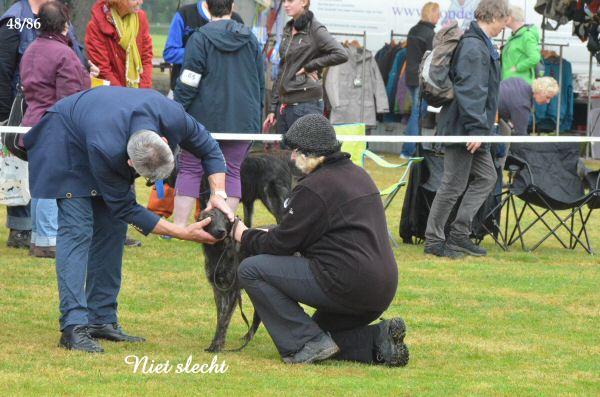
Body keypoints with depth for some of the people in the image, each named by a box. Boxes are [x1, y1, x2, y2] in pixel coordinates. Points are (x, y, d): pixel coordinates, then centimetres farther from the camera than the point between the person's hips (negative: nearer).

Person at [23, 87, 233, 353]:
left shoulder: (174, 118, -33)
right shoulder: (106, 151, -44)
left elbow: (208, 149, -10)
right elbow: (125, 209, -28)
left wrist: (218, 194, -24)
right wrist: (184, 234, -29)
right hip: (68, 143, -6)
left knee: (111, 228, 2)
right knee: (77, 229, -18)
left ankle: (102, 320, 7)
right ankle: (74, 327, -24)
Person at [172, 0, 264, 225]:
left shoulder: (200, 38, -7)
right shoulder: (251, 39, 8)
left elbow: (188, 82, -10)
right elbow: (261, 83, 15)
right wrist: (257, 117, 24)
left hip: (205, 117, -3)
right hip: (243, 119, 3)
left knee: (190, 170, 4)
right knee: (232, 171, 9)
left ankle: (178, 226, -2)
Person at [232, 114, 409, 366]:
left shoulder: (313, 187, -11)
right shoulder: (358, 175, 17)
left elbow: (282, 243, -6)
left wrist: (245, 236, 12)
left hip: (347, 285, -9)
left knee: (251, 270, -6)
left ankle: (308, 342, -8)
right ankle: (379, 338, 5)